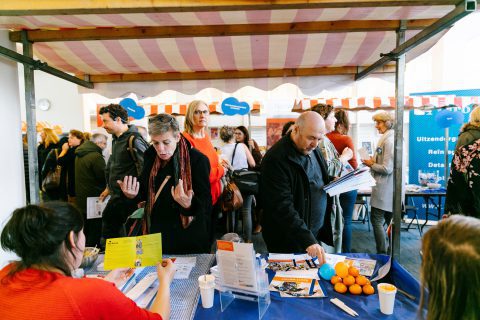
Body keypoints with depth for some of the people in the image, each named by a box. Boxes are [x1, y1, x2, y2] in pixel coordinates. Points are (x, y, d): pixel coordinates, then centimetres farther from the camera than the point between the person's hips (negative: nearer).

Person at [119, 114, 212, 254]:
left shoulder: (198, 160, -18)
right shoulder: (150, 155, -2)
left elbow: (206, 207, -20)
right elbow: (145, 192, 10)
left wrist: (189, 205, -41)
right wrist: (132, 194, -12)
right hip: (156, 235, 5)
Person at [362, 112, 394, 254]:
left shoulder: (388, 141, -17)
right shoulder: (389, 138, 12)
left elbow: (387, 168, -21)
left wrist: (371, 164, -7)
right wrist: (374, 161, 7)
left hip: (384, 189, -10)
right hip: (389, 189, 10)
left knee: (376, 220, -2)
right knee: (390, 220, 16)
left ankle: (382, 253, 4)